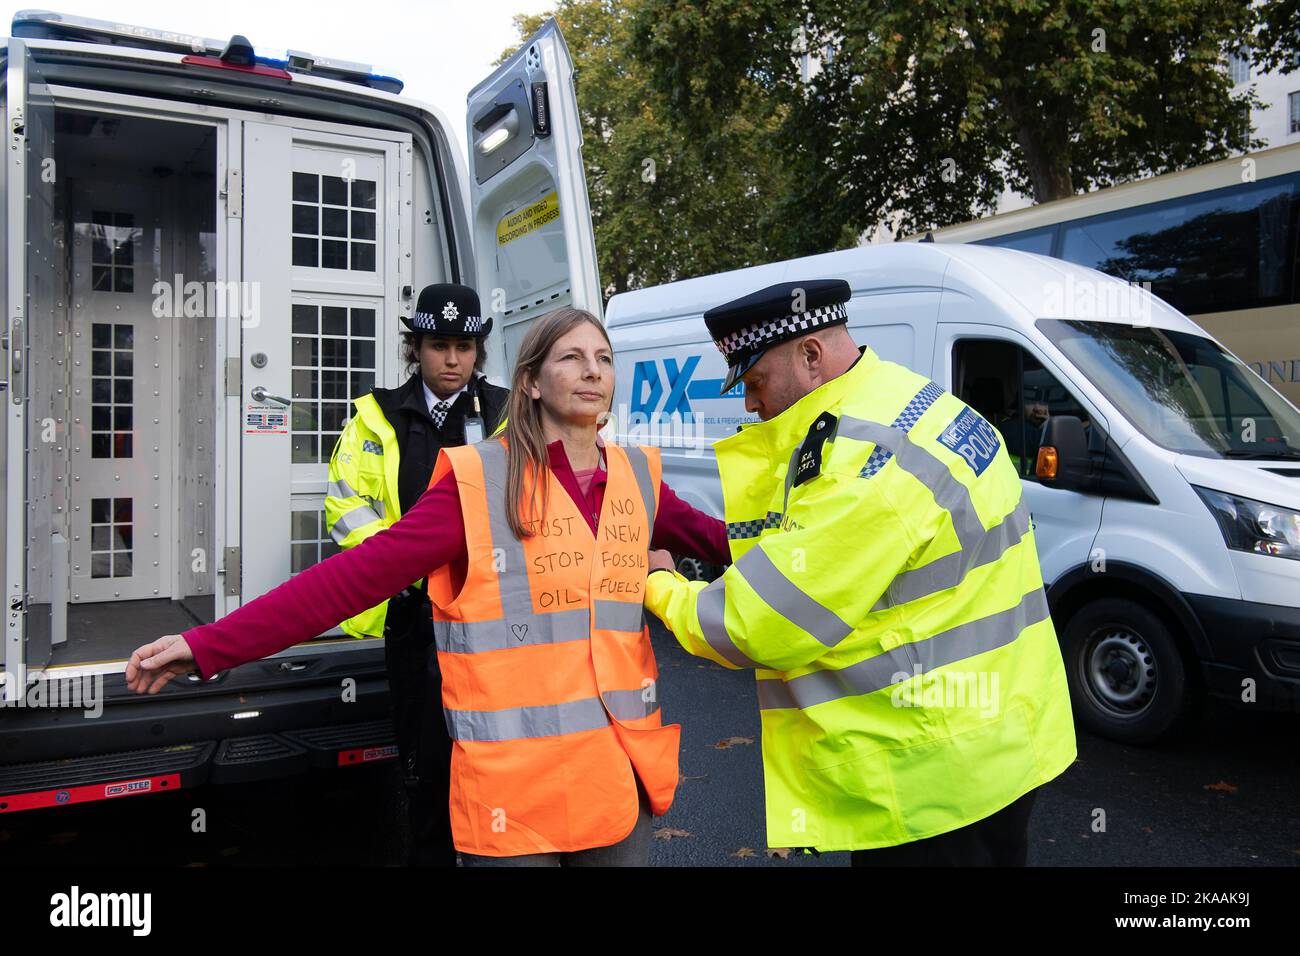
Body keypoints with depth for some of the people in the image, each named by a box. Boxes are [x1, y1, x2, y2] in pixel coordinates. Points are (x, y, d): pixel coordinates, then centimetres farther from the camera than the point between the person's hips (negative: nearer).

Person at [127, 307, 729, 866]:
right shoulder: (479, 482, -9)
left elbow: (718, 541, 18)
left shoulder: (637, 478, 5)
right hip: (514, 781, -4)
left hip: (620, 773, 5)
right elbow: (356, 574, -13)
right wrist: (209, 645, -16)